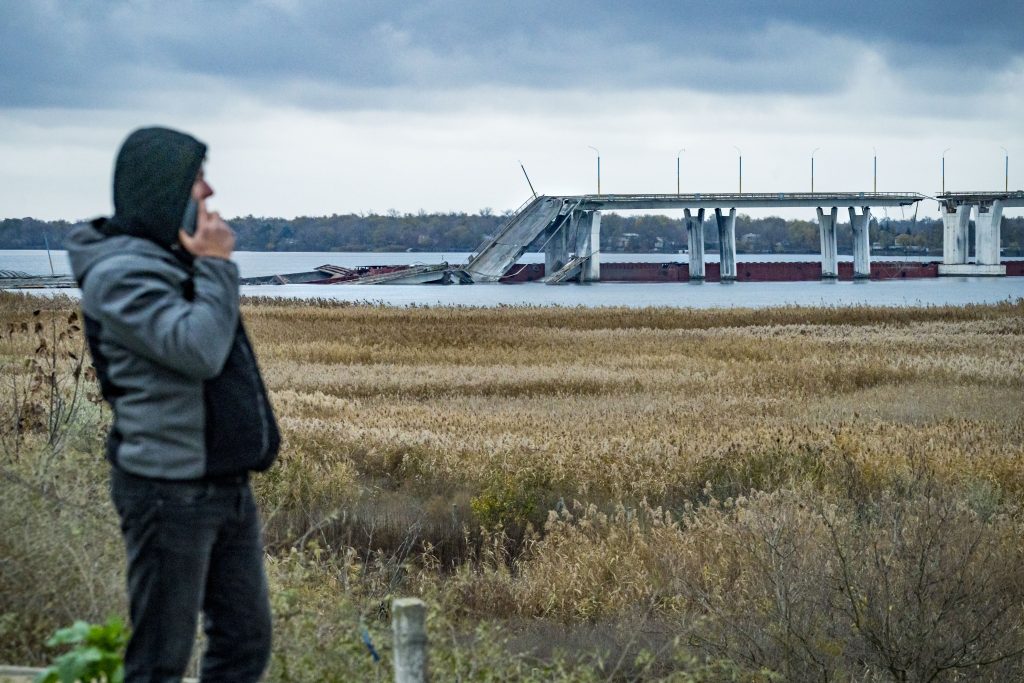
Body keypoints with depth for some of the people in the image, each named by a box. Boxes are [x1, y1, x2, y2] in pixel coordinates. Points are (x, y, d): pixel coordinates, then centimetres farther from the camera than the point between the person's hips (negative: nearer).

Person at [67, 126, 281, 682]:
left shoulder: (174, 260, 15)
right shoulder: (119, 272, -16)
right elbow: (199, 349, -26)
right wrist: (217, 266, -17)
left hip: (226, 484, 10)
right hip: (171, 490, -10)